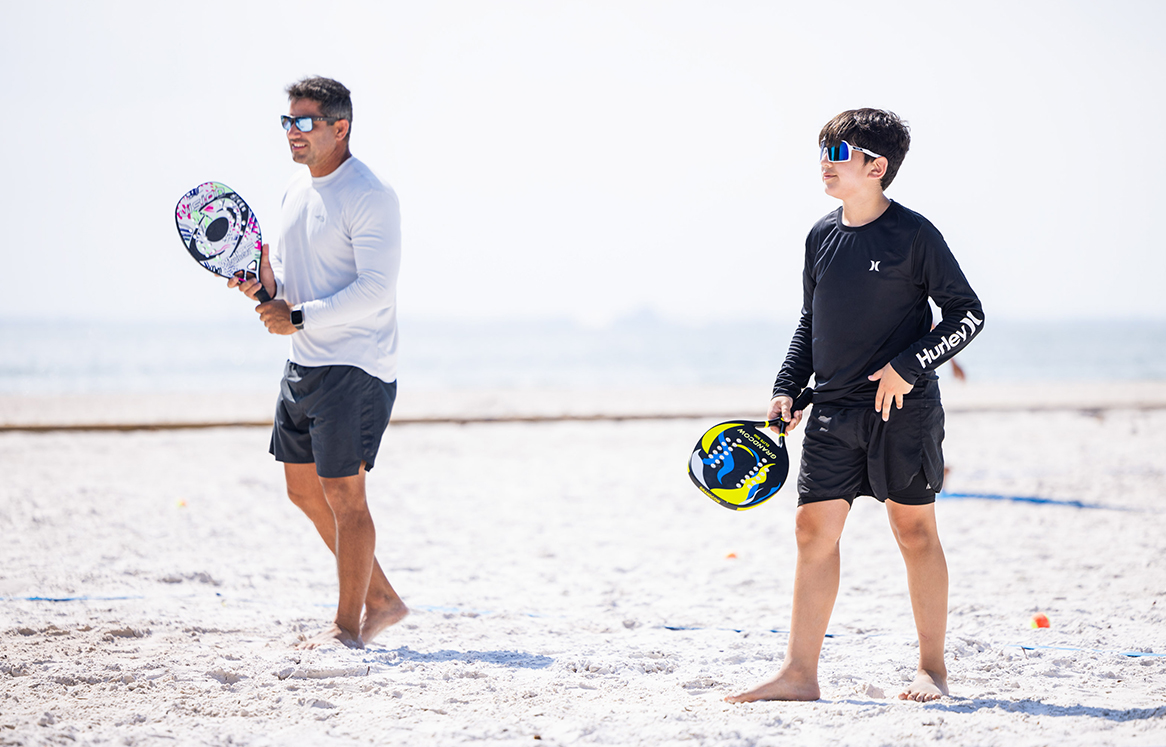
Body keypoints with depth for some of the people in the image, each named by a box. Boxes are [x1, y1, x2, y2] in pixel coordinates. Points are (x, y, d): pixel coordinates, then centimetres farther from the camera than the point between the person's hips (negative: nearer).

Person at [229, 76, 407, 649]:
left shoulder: (369, 197, -15)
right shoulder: (296, 190, 12)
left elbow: (376, 290, -22)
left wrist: (299, 318, -23)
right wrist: (267, 287, 0)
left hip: (355, 369, -9)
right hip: (303, 365, 9)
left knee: (342, 494, -6)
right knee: (304, 490, 12)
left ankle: (348, 625, 5)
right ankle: (381, 600, 23)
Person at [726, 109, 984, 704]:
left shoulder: (913, 235, -8)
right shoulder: (821, 237, 9)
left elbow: (968, 314, -5)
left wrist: (907, 367, -14)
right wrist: (787, 388, 10)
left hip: (903, 409, -5)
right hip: (833, 410, 5)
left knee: (914, 530, 1)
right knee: (814, 528, -1)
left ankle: (931, 669, 13)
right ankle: (800, 673, 0)